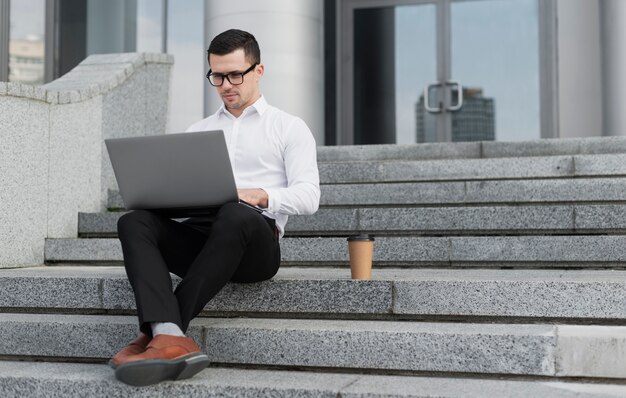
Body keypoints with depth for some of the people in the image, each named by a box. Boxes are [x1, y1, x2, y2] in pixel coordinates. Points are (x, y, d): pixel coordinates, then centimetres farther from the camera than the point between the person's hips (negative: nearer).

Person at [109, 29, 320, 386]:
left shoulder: (290, 128, 13)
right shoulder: (198, 132, 27)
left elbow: (308, 197, 0)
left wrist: (259, 195, -19)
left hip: (254, 245, -4)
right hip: (197, 236, 4)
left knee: (235, 215, -39)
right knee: (134, 221, -25)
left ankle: (157, 333, -35)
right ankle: (171, 341, -46)